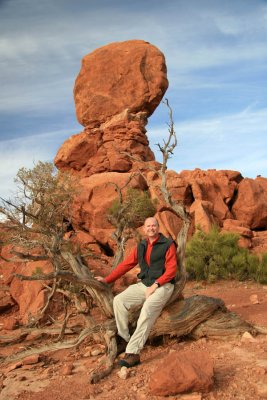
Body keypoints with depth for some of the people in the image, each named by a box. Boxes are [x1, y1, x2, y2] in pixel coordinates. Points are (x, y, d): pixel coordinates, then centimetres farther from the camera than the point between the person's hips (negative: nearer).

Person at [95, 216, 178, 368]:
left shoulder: (168, 245, -4)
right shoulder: (141, 247, 12)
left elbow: (171, 270, -10)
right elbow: (126, 264, 13)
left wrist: (155, 285, -18)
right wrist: (107, 280, 9)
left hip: (163, 286, -6)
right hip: (144, 284, 6)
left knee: (147, 309, -32)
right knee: (119, 300, -14)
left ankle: (133, 352, -32)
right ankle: (124, 339, -4)